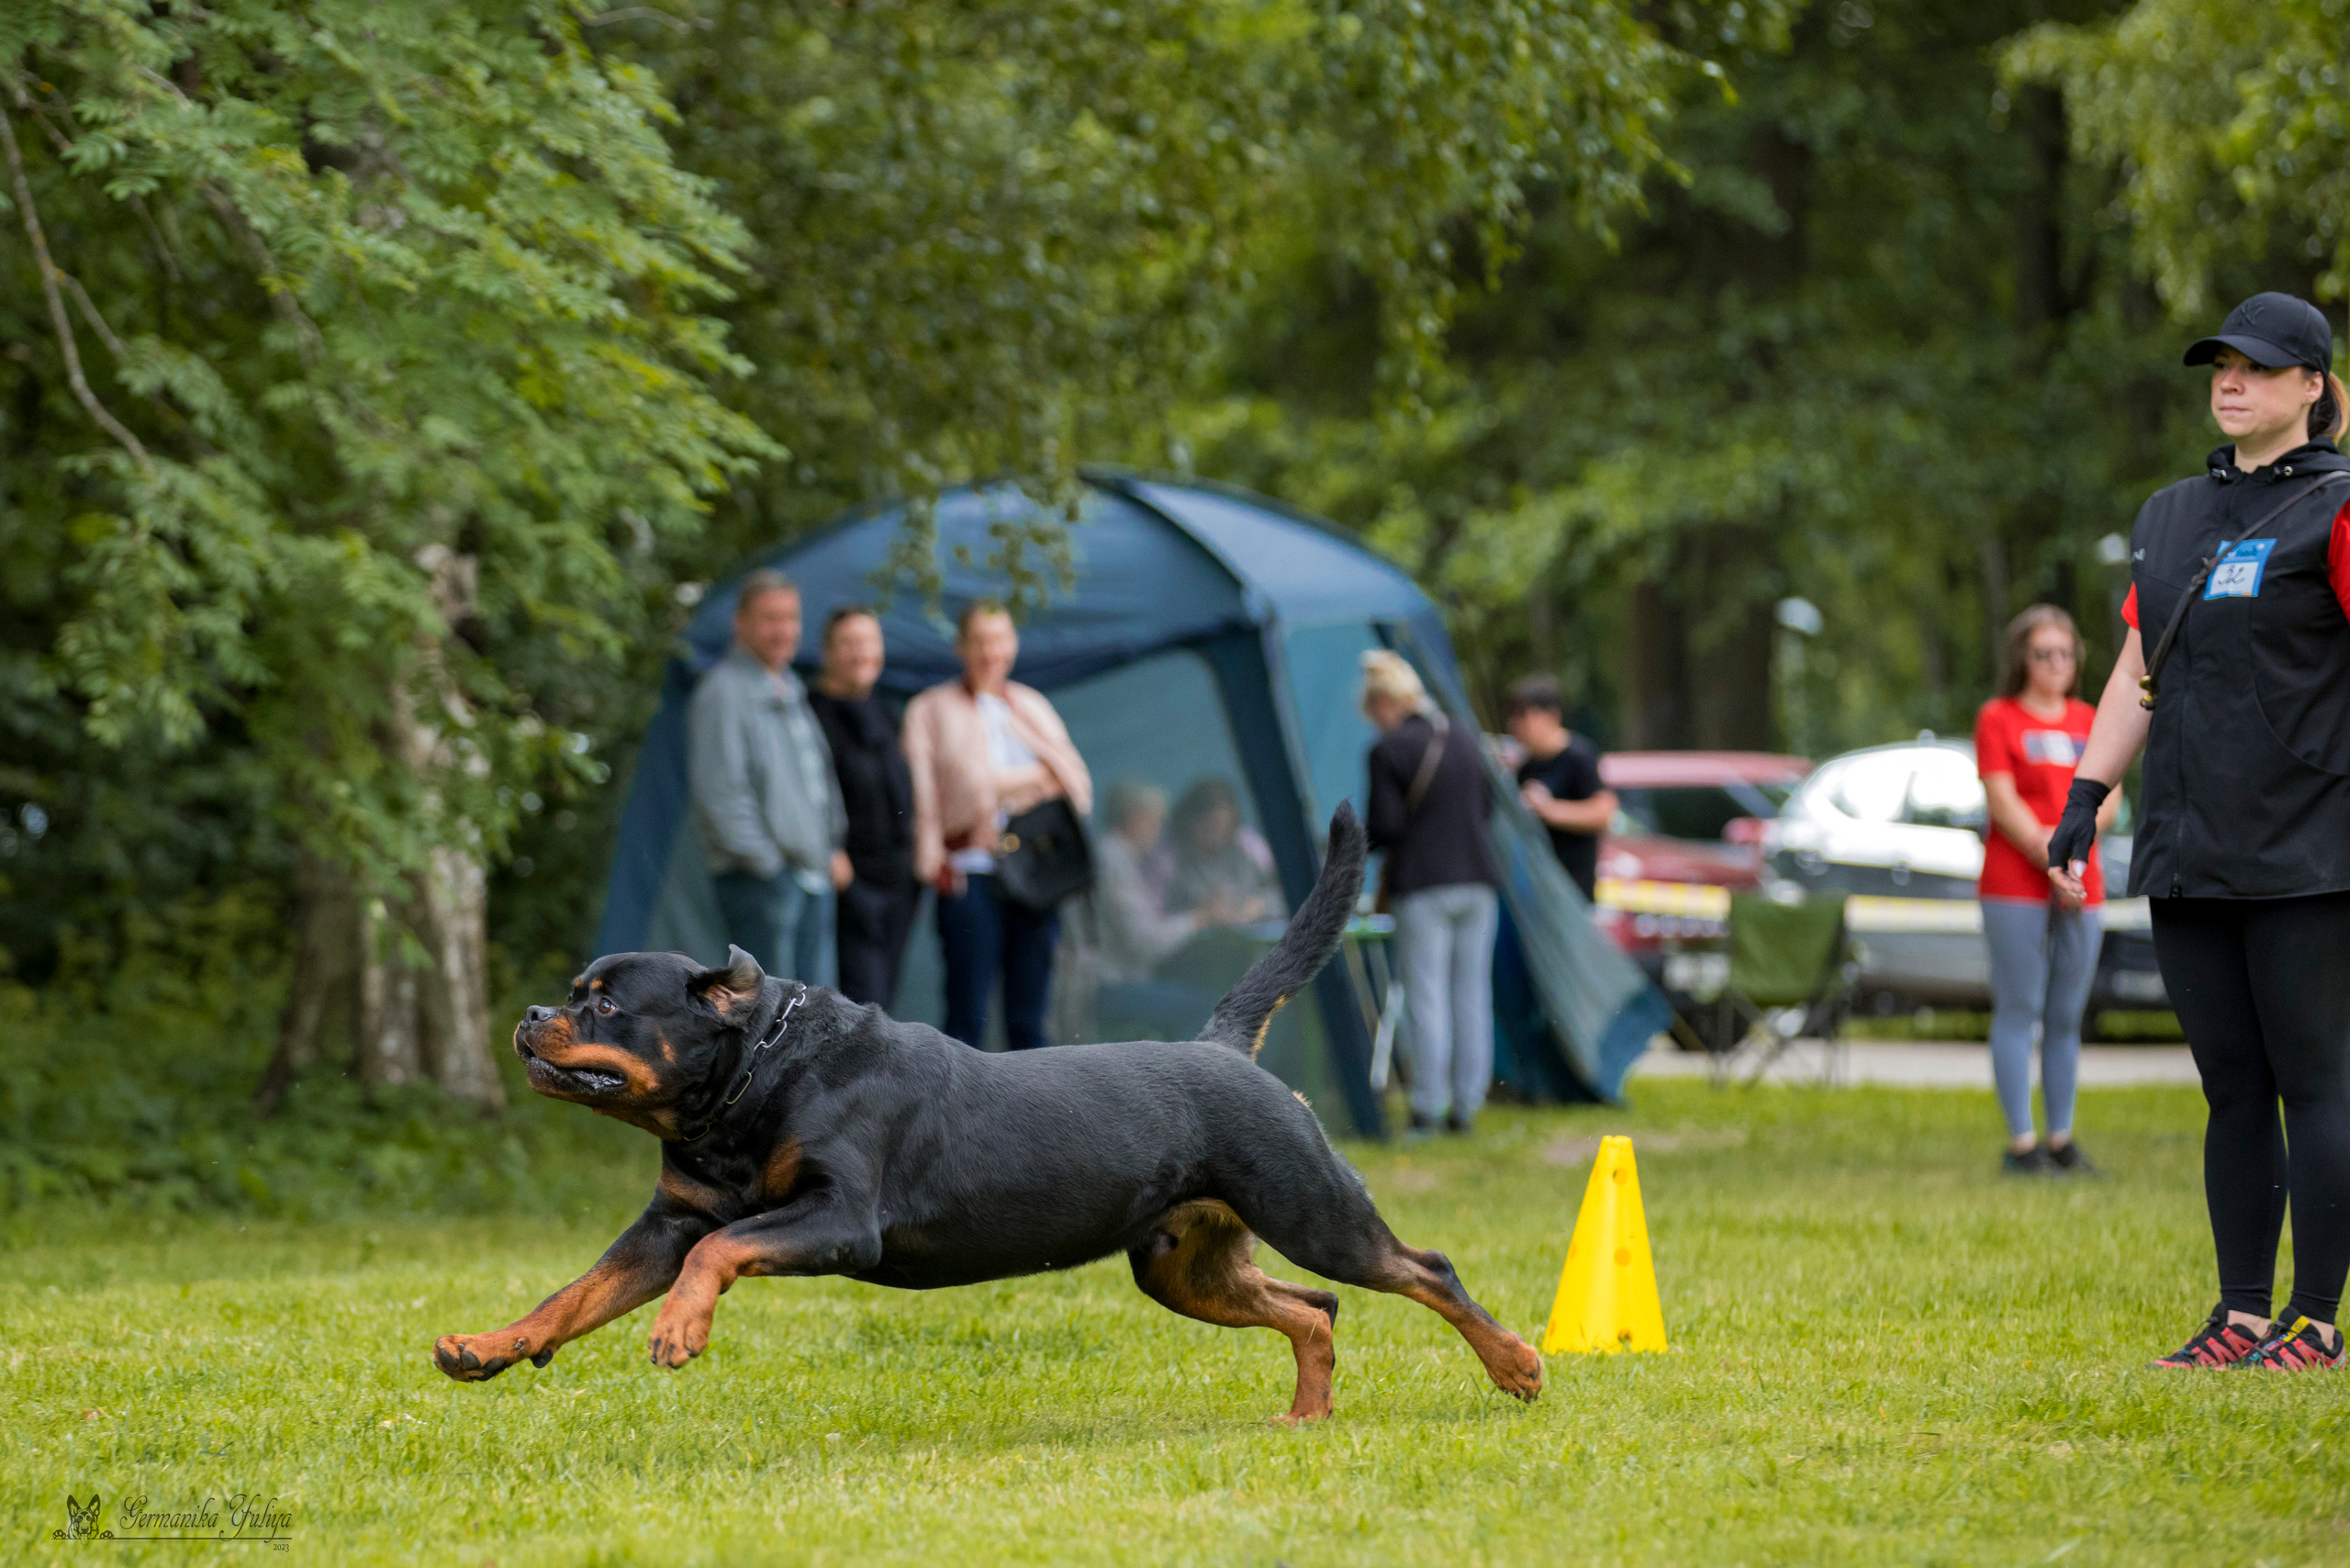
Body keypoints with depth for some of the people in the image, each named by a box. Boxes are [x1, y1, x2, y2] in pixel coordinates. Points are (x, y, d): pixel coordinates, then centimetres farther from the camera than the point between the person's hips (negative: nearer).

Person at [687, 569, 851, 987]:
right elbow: (718, 792, -16)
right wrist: (766, 862, -15)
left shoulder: (791, 691, 19)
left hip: (813, 875, 9)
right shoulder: (723, 690, -10)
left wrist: (832, 849, 18)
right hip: (760, 880, -9)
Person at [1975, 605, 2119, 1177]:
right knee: (2019, 1011, -6)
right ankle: (2020, 1142, -6)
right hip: (2014, 887, -5)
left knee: (2067, 1017, 6)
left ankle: (2062, 1140, 11)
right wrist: (2049, 856, -15)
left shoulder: (2087, 720, 17)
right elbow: (2003, 802, -8)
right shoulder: (1998, 718, 2)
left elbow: (2109, 797, 8)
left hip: (2081, 890, 5)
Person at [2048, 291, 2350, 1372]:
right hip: (2188, 857, 6)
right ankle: (2242, 1316, 11)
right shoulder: (2171, 516, 17)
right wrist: (2085, 798, 12)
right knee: (2231, 1088, 7)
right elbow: (2138, 671, 21)